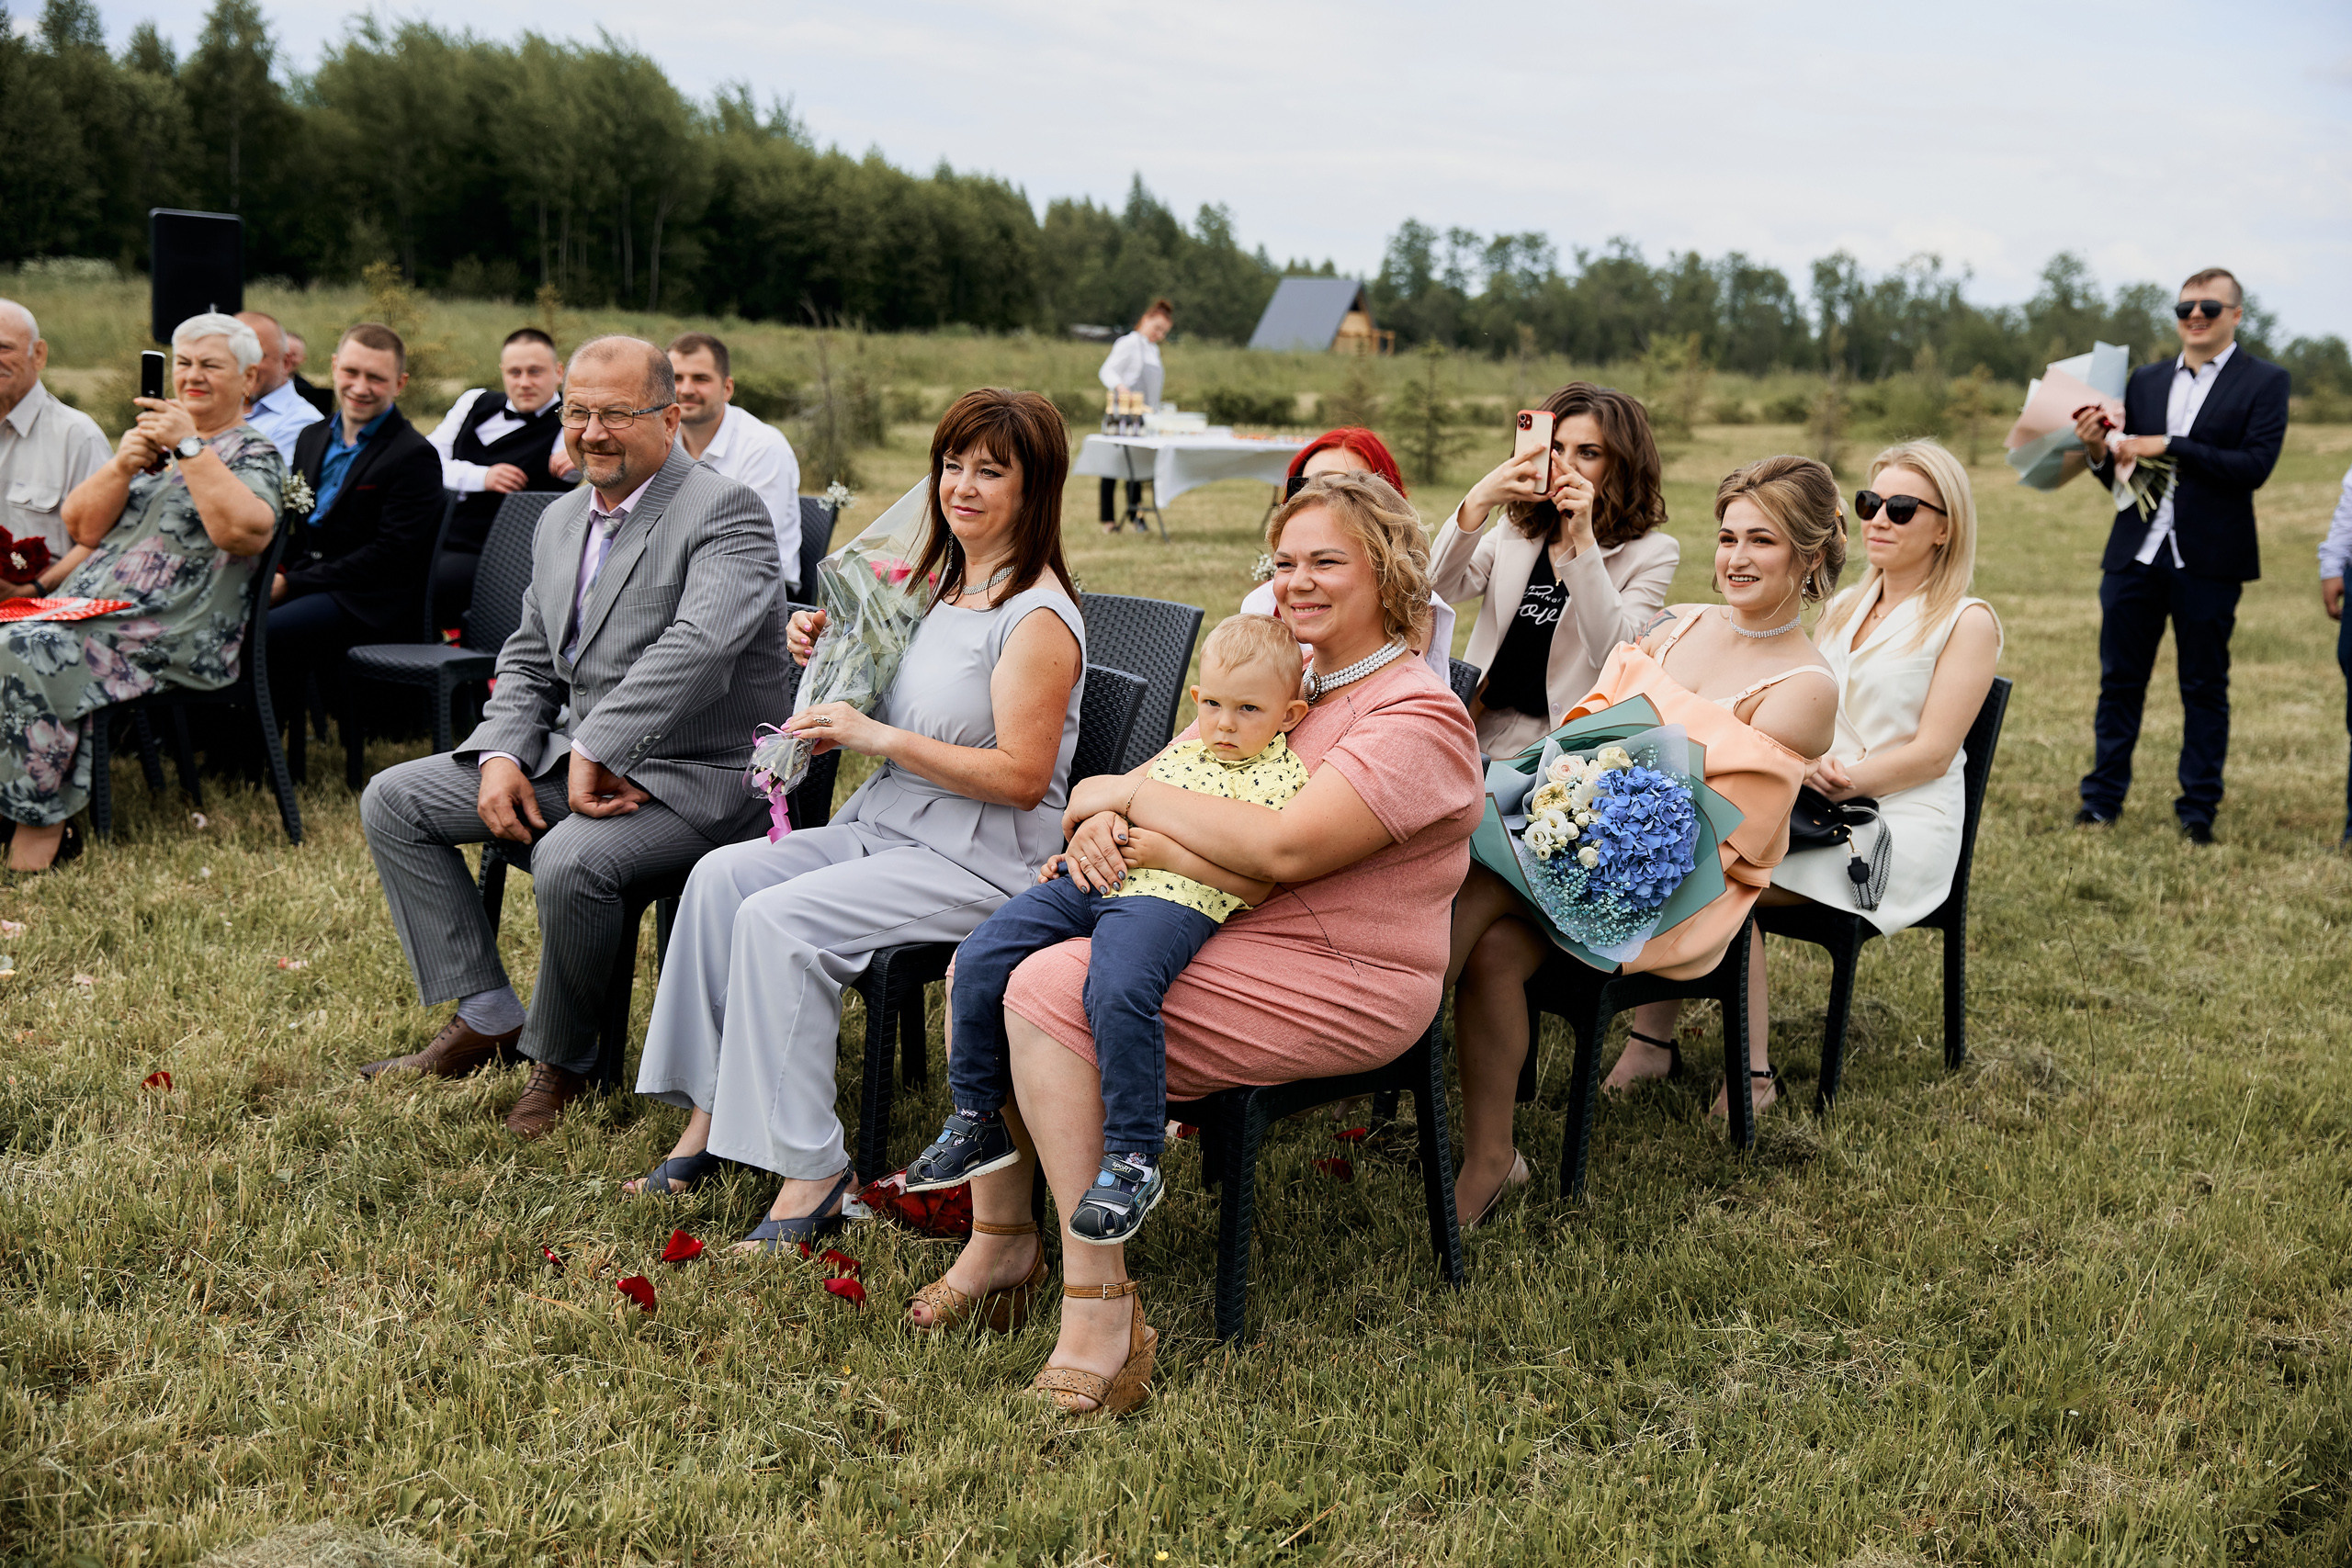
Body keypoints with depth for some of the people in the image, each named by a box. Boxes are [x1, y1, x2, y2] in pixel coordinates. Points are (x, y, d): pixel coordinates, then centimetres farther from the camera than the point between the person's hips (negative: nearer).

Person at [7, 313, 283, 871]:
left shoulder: (253, 455, 2)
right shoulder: (152, 438, 23)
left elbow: (243, 531, -22)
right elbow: (83, 526, 12)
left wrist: (190, 447, -20)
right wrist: (122, 465, -5)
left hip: (171, 637, -7)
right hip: (90, 610, 7)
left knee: (29, 655, -26)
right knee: (14, 641, -19)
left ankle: (41, 826, -19)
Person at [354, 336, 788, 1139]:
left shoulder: (725, 512, -14)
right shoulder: (562, 520, 14)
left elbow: (700, 644, -30)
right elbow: (528, 659, 19)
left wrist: (595, 753, -29)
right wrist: (502, 755, -1)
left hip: (697, 777, -9)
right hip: (581, 760, 9)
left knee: (569, 859, -35)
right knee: (392, 800, 4)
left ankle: (560, 1060, -7)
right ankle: (486, 1014, 9)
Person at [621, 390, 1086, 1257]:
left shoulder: (1039, 618, -15)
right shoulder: (940, 585, 13)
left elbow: (1022, 778, -21)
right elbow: (885, 706, 25)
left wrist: (877, 737, -20)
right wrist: (828, 654, 4)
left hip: (982, 862, -9)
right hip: (882, 826, 9)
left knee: (780, 919, -24)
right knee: (721, 876, -8)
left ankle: (810, 1169, -16)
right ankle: (711, 1116, -2)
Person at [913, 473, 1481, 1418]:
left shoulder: (1417, 719, -12)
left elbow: (1285, 849, -25)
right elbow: (1161, 783, 12)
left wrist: (1135, 795, -15)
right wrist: (1101, 823, -13)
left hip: (1336, 984, -9)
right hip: (1211, 932, 9)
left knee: (1049, 991, -26)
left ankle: (1100, 1303, -22)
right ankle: (1000, 1240, 8)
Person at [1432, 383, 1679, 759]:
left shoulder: (1652, 554, 4)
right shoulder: (1514, 538, 16)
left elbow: (1615, 654, -13)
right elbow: (1435, 587, -1)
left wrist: (1583, 538, -18)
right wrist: (1478, 502, -15)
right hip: (1477, 745, 4)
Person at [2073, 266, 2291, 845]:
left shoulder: (2264, 382, 0)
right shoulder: (2146, 380, 12)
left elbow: (2255, 466, -13)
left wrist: (2169, 446, -17)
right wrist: (2100, 451, -9)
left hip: (2208, 561, -3)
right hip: (2136, 553, 3)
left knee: (2205, 688, 6)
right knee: (2120, 681, 7)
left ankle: (2198, 810, 15)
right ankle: (2102, 799, 16)